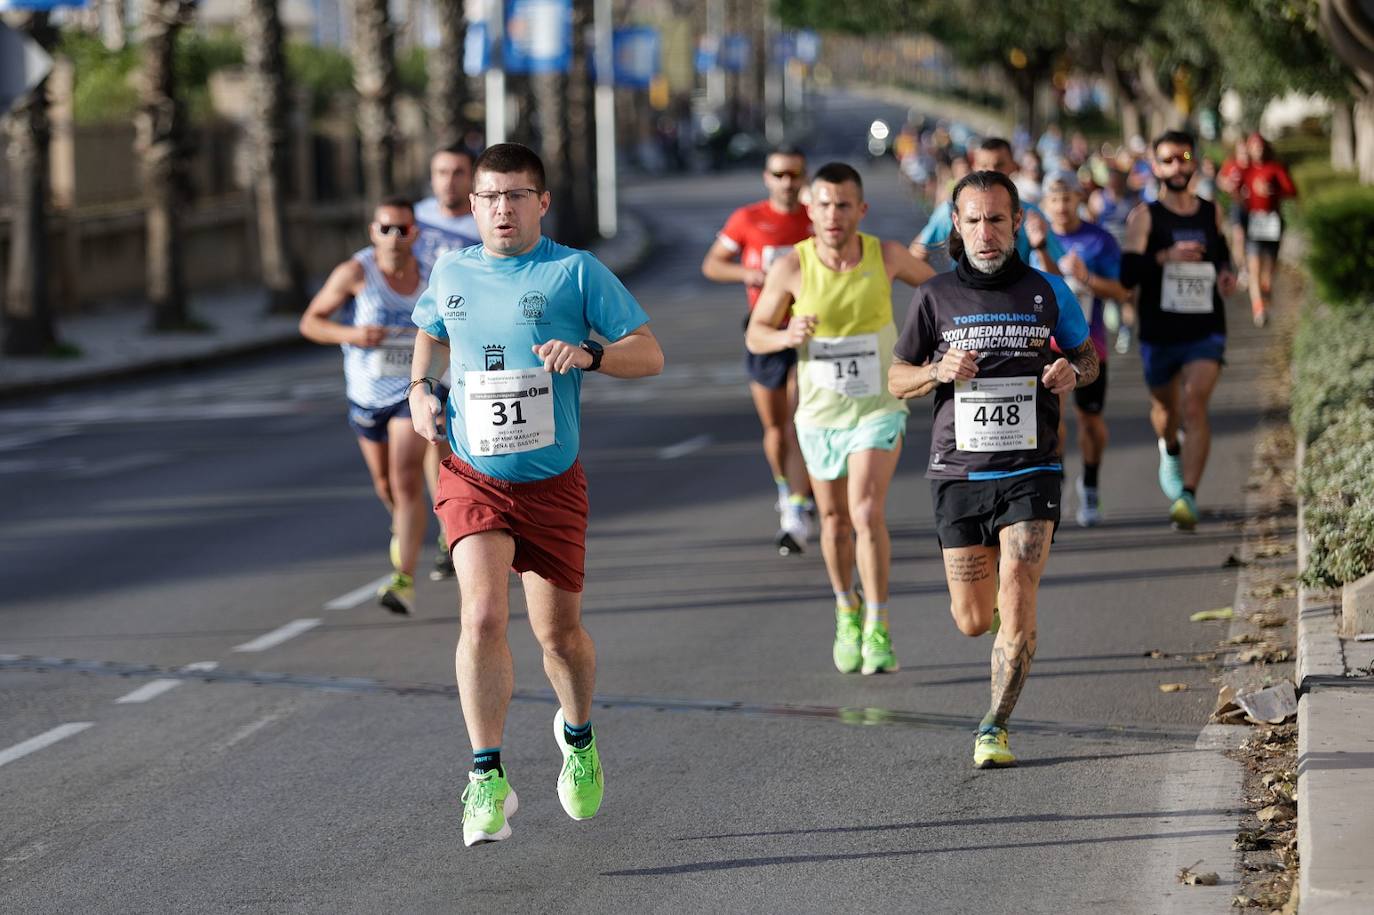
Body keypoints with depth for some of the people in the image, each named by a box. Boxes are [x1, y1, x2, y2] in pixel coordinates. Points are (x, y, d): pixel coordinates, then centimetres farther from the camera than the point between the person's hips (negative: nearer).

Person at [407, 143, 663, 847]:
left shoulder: (576, 272, -6)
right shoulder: (451, 274, 5)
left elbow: (650, 355, -6)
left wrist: (589, 354, -24)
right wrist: (421, 386, 8)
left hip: (552, 483, -1)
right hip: (472, 478, 1)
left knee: (558, 632, 9)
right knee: (483, 616, -19)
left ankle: (578, 736, 40)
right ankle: (487, 777, -13)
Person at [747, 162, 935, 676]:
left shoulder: (886, 256, -12)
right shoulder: (792, 267, -15)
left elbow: (932, 283, 11)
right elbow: (755, 335, -5)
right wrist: (786, 336, -26)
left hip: (878, 411, -1)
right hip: (819, 416, 1)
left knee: (867, 514, -19)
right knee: (835, 521, 16)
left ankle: (878, 631, -10)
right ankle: (847, 615, 40)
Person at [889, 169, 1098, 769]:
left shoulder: (1047, 291, 2)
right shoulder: (935, 297, 2)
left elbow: (1086, 356, 16)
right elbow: (896, 380, 9)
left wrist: (1073, 372, -8)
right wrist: (939, 371, -12)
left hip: (1030, 474, -1)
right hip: (959, 473, 1)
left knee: (1017, 607, -13)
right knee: (973, 620, 5)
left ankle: (995, 728, 1)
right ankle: (999, 596, 42)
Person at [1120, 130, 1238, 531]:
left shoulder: (1211, 213, 5)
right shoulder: (1145, 216, -5)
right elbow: (1127, 275, -16)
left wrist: (1226, 273, 4)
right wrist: (1164, 257, -32)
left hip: (1206, 332, 0)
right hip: (1159, 333, 0)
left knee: (1194, 405, -19)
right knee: (1166, 408, 18)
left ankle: (1188, 497, -25)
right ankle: (1170, 451, 55)